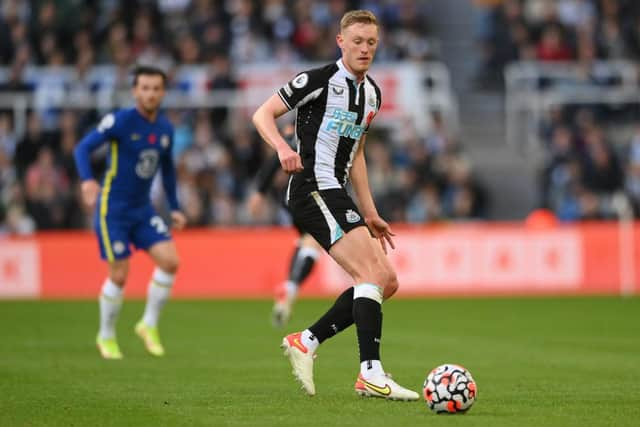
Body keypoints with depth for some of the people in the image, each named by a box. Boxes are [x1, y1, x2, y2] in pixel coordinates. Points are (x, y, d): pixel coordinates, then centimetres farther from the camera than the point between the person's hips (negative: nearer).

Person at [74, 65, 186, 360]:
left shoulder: (165, 129, 5)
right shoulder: (120, 121, -14)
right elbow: (83, 148, -17)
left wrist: (174, 208, 17)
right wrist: (87, 180, -35)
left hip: (143, 209, 5)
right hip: (112, 210, -5)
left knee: (170, 260, -11)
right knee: (119, 276, -5)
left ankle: (149, 325, 6)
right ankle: (106, 336, 17)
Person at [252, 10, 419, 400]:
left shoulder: (372, 93, 17)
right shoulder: (319, 80, -7)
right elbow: (263, 114, -6)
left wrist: (370, 214, 23)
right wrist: (283, 148, -26)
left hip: (336, 195, 9)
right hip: (314, 189, -9)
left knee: (388, 281, 3)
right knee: (372, 274, -19)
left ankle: (306, 342, 8)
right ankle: (371, 374, -23)